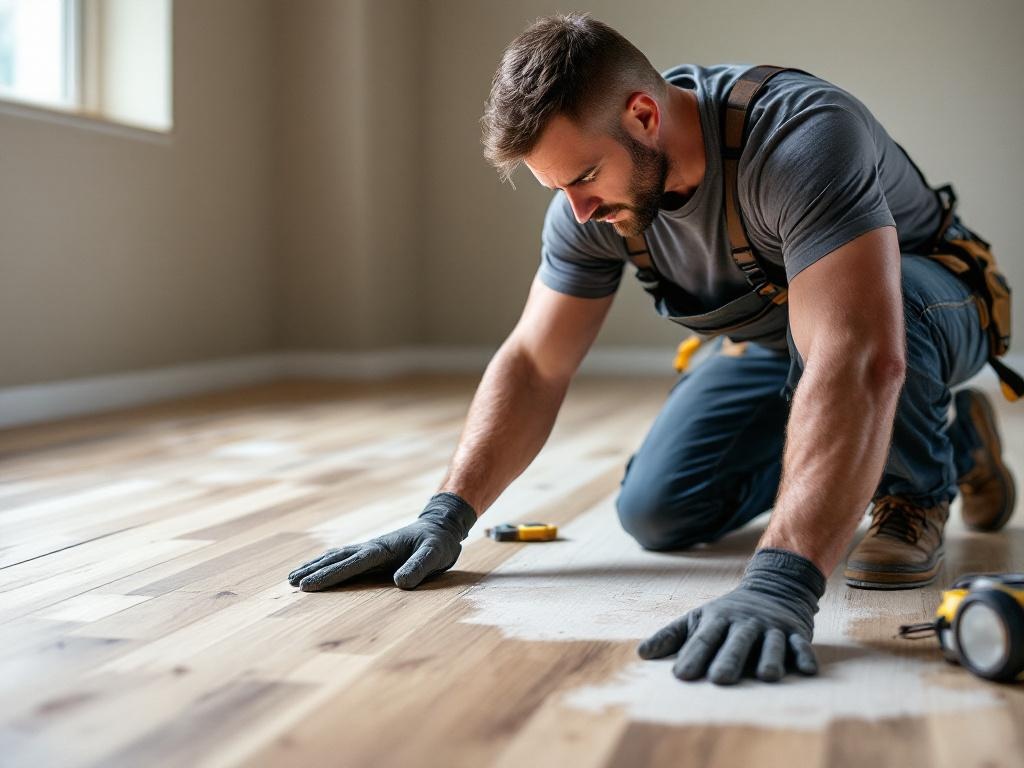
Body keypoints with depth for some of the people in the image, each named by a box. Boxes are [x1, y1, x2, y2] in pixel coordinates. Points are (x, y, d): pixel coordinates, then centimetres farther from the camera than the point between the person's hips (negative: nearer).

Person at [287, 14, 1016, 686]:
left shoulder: (799, 135, -40)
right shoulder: (593, 203, -18)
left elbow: (861, 360, -52)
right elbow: (533, 366, -12)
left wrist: (780, 583, -62)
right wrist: (446, 517, -26)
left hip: (925, 302, -7)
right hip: (771, 341, 7)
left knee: (855, 317, -41)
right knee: (655, 514, -4)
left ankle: (916, 487, -6)